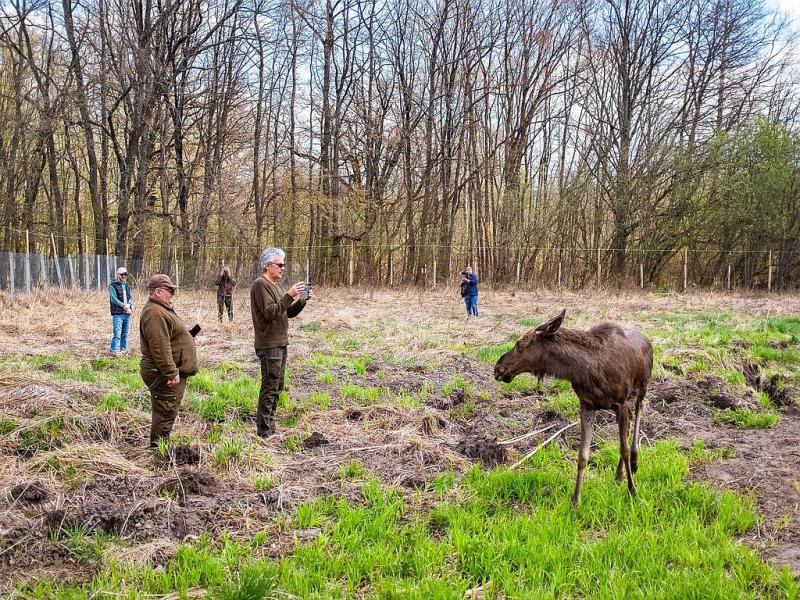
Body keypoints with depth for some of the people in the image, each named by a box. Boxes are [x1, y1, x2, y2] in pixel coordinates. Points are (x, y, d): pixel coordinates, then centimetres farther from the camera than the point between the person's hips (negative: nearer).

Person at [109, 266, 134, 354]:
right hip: (117, 314, -6)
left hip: (127, 314, 6)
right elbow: (113, 299, -11)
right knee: (117, 334, -13)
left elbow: (131, 297, 11)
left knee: (125, 334, 11)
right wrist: (124, 306, -15)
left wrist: (128, 305, -9)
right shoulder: (113, 285, -1)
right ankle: (114, 351, -11)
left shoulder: (127, 286, 19)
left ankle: (123, 350, 19)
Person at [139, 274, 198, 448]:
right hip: (163, 375, -11)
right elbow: (160, 347, -26)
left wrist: (187, 335, 16)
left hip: (169, 373, 11)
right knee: (166, 413, -6)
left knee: (166, 412, 17)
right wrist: (171, 373, -26)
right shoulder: (155, 313, -20)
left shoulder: (163, 309, 17)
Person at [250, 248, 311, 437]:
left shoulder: (276, 286, 18)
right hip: (269, 345, -10)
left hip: (280, 343, 10)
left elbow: (289, 313, 17)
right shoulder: (260, 285, -12)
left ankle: (270, 427, 24)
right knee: (270, 388, -7)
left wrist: (301, 301, 1)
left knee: (277, 388, 15)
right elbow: (269, 312, -22)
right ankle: (264, 432, -3)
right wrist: (289, 296, -23)